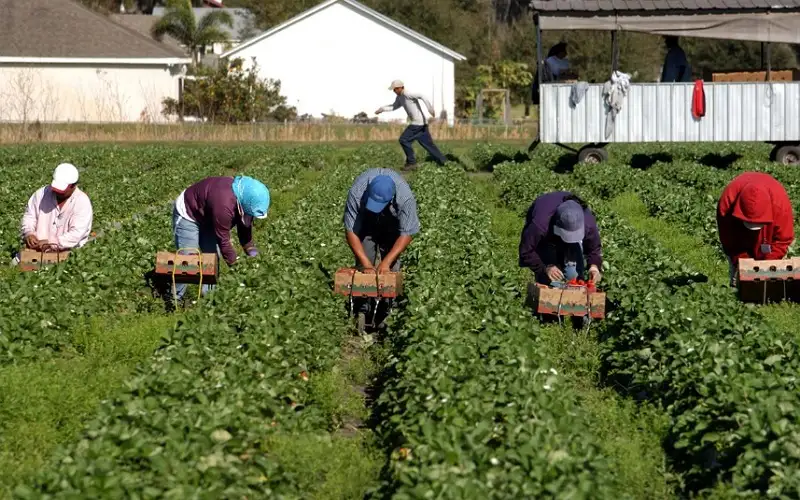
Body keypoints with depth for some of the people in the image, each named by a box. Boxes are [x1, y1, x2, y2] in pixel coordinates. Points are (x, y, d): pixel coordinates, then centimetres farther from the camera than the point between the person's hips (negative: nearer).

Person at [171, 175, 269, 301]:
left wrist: (250, 249, 3)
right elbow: (223, 239, -30)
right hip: (187, 215, -9)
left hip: (206, 216, 9)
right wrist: (233, 263, -20)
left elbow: (245, 224, 3)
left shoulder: (243, 193, -15)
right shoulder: (224, 205, -41)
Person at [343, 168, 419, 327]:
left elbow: (407, 234, -31)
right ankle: (362, 309, -5)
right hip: (365, 219, 0)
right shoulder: (356, 193, -40)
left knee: (392, 266, -9)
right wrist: (366, 263, -37)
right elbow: (351, 231, -31)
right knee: (363, 266, -10)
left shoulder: (405, 197, -40)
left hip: (392, 222, 0)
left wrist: (386, 262, -37)